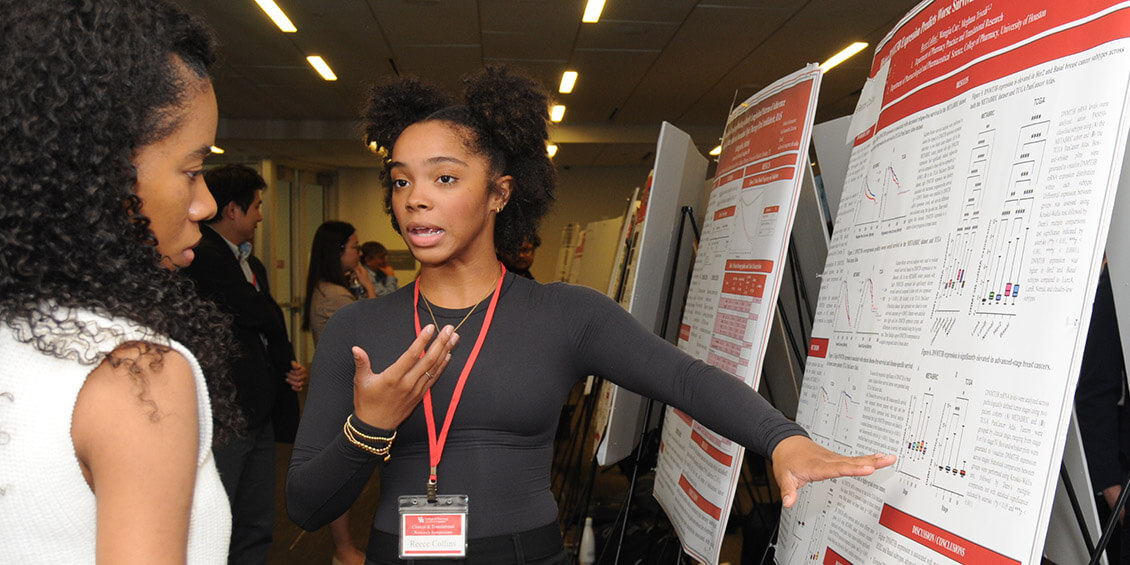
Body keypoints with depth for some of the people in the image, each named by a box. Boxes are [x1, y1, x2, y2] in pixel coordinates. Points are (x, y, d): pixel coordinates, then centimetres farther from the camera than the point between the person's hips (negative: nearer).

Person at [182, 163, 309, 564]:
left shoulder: (253, 266, 18)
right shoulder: (204, 256, -13)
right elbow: (260, 316, -22)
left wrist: (289, 368, 6)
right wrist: (286, 360, -6)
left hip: (257, 416, 9)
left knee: (256, 531, 15)